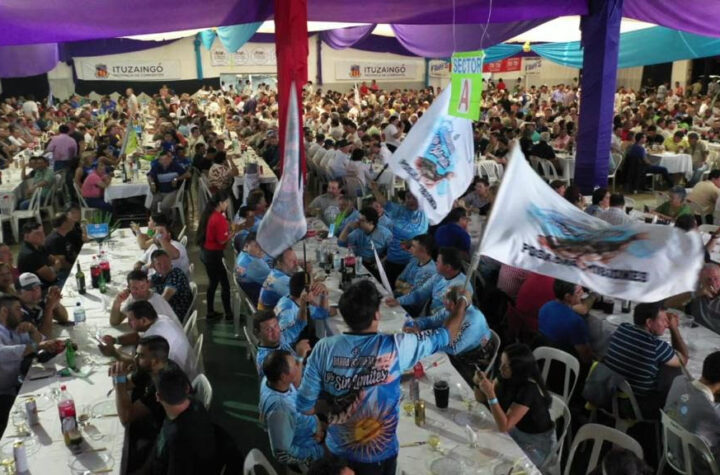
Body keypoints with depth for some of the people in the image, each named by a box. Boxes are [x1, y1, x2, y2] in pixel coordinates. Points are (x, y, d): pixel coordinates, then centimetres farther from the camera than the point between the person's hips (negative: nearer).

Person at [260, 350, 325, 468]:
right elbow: (282, 453, -30)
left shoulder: (272, 379, -18)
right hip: (302, 449, -7)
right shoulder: (279, 409, -41)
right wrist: (316, 452, -20)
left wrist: (316, 422, -9)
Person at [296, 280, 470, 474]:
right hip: (378, 456, -1)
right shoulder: (395, 347, -22)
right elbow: (446, 334, -7)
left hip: (337, 451, 1)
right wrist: (463, 301, 10)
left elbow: (304, 406, -11)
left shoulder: (323, 349, -18)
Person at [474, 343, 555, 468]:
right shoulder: (507, 377, -11)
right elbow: (481, 399, 0)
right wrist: (479, 383, -21)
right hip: (517, 429, 7)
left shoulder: (529, 389, -32)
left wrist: (490, 393, -41)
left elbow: (503, 426, -34)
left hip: (537, 441, -7)